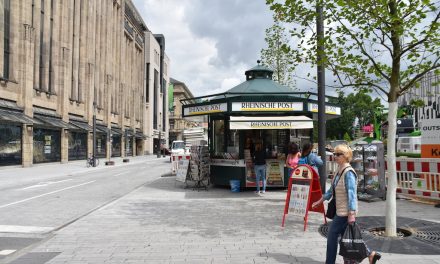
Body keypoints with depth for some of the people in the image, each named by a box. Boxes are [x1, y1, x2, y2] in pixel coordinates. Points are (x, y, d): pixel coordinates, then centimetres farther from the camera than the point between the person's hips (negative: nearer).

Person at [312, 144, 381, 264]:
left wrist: (351, 214, -24)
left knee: (332, 236, 1)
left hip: (345, 212, -9)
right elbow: (332, 189, 18)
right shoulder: (339, 171, 8)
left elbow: (351, 194, -22)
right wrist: (321, 200, 23)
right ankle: (371, 254, 27)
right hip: (340, 211, 9)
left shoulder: (348, 173, -19)